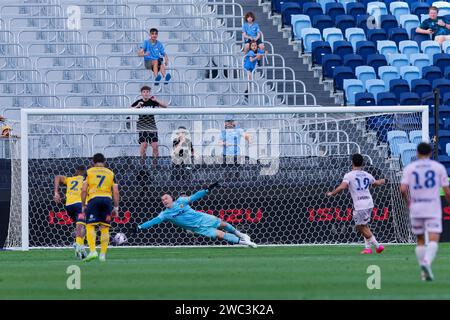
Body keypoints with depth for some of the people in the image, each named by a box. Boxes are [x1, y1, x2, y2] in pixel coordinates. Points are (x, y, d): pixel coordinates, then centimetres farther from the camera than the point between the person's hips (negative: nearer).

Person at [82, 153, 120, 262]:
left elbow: (84, 190, 4)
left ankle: (92, 251, -18)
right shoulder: (111, 173, 17)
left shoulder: (89, 172, 11)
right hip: (107, 199, 2)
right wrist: (116, 207, 14)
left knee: (90, 226, -1)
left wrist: (83, 206, 10)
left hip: (94, 199, -2)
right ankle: (103, 254, 4)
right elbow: (116, 192, 10)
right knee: (105, 228, 6)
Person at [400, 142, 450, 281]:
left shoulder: (409, 168, 4)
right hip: (433, 209, -2)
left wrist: (408, 202, 11)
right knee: (433, 240, -8)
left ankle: (423, 271, 16)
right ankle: (427, 262, -34)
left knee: (420, 240, 16)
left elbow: (403, 189, -7)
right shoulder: (439, 167, 2)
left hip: (416, 208, 2)